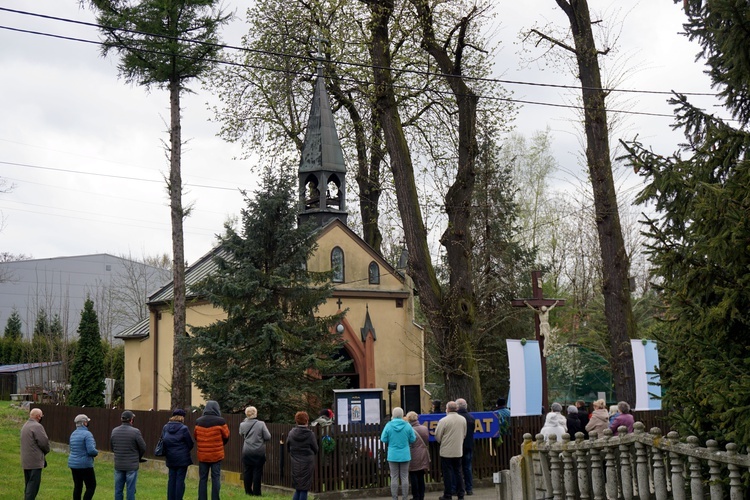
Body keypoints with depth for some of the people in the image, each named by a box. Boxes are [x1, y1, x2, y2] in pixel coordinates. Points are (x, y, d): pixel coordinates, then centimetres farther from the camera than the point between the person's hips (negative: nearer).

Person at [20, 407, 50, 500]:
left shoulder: (25, 426, 17)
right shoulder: (37, 426, -14)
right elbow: (44, 442, -18)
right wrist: (46, 451, 6)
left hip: (25, 461, 9)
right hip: (35, 461, -9)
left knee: (28, 485, 14)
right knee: (33, 485, -9)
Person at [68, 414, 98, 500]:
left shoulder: (73, 434, 10)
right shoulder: (87, 434, -16)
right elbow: (91, 450, -24)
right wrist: (96, 452, -2)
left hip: (73, 464, 8)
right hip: (85, 465, -8)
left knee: (77, 486, 13)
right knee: (91, 486, 1)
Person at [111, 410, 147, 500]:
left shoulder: (114, 431, 0)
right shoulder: (135, 432, -14)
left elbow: (112, 447, 9)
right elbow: (143, 448, -6)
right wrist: (138, 458, 12)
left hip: (118, 465, 4)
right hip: (132, 465, -4)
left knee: (118, 489, 12)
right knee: (130, 489, 2)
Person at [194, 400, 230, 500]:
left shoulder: (198, 421, 0)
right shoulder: (220, 421, -11)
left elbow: (195, 436, 9)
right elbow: (226, 436, -1)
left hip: (202, 455, 3)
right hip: (216, 455, -3)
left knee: (202, 479, 8)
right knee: (215, 478, 3)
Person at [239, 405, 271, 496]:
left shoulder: (242, 425, -6)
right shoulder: (261, 424, -13)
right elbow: (268, 437, -10)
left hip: (246, 452, 2)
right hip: (259, 452, -2)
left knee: (247, 472, 11)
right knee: (257, 472, 4)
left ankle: (248, 491, 17)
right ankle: (256, 492, 6)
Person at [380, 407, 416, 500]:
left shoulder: (389, 425, -9)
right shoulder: (407, 425, -8)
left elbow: (383, 439, -5)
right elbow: (413, 439, -2)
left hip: (393, 456, -1)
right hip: (405, 455, 1)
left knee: (394, 478, 6)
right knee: (404, 477, 8)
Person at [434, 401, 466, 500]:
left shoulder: (443, 421, -15)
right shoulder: (463, 419, 1)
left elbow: (437, 436, -8)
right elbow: (464, 434, 10)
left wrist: (441, 442, 13)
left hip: (446, 451, -4)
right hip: (458, 451, 4)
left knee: (447, 473, 3)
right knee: (458, 472, 15)